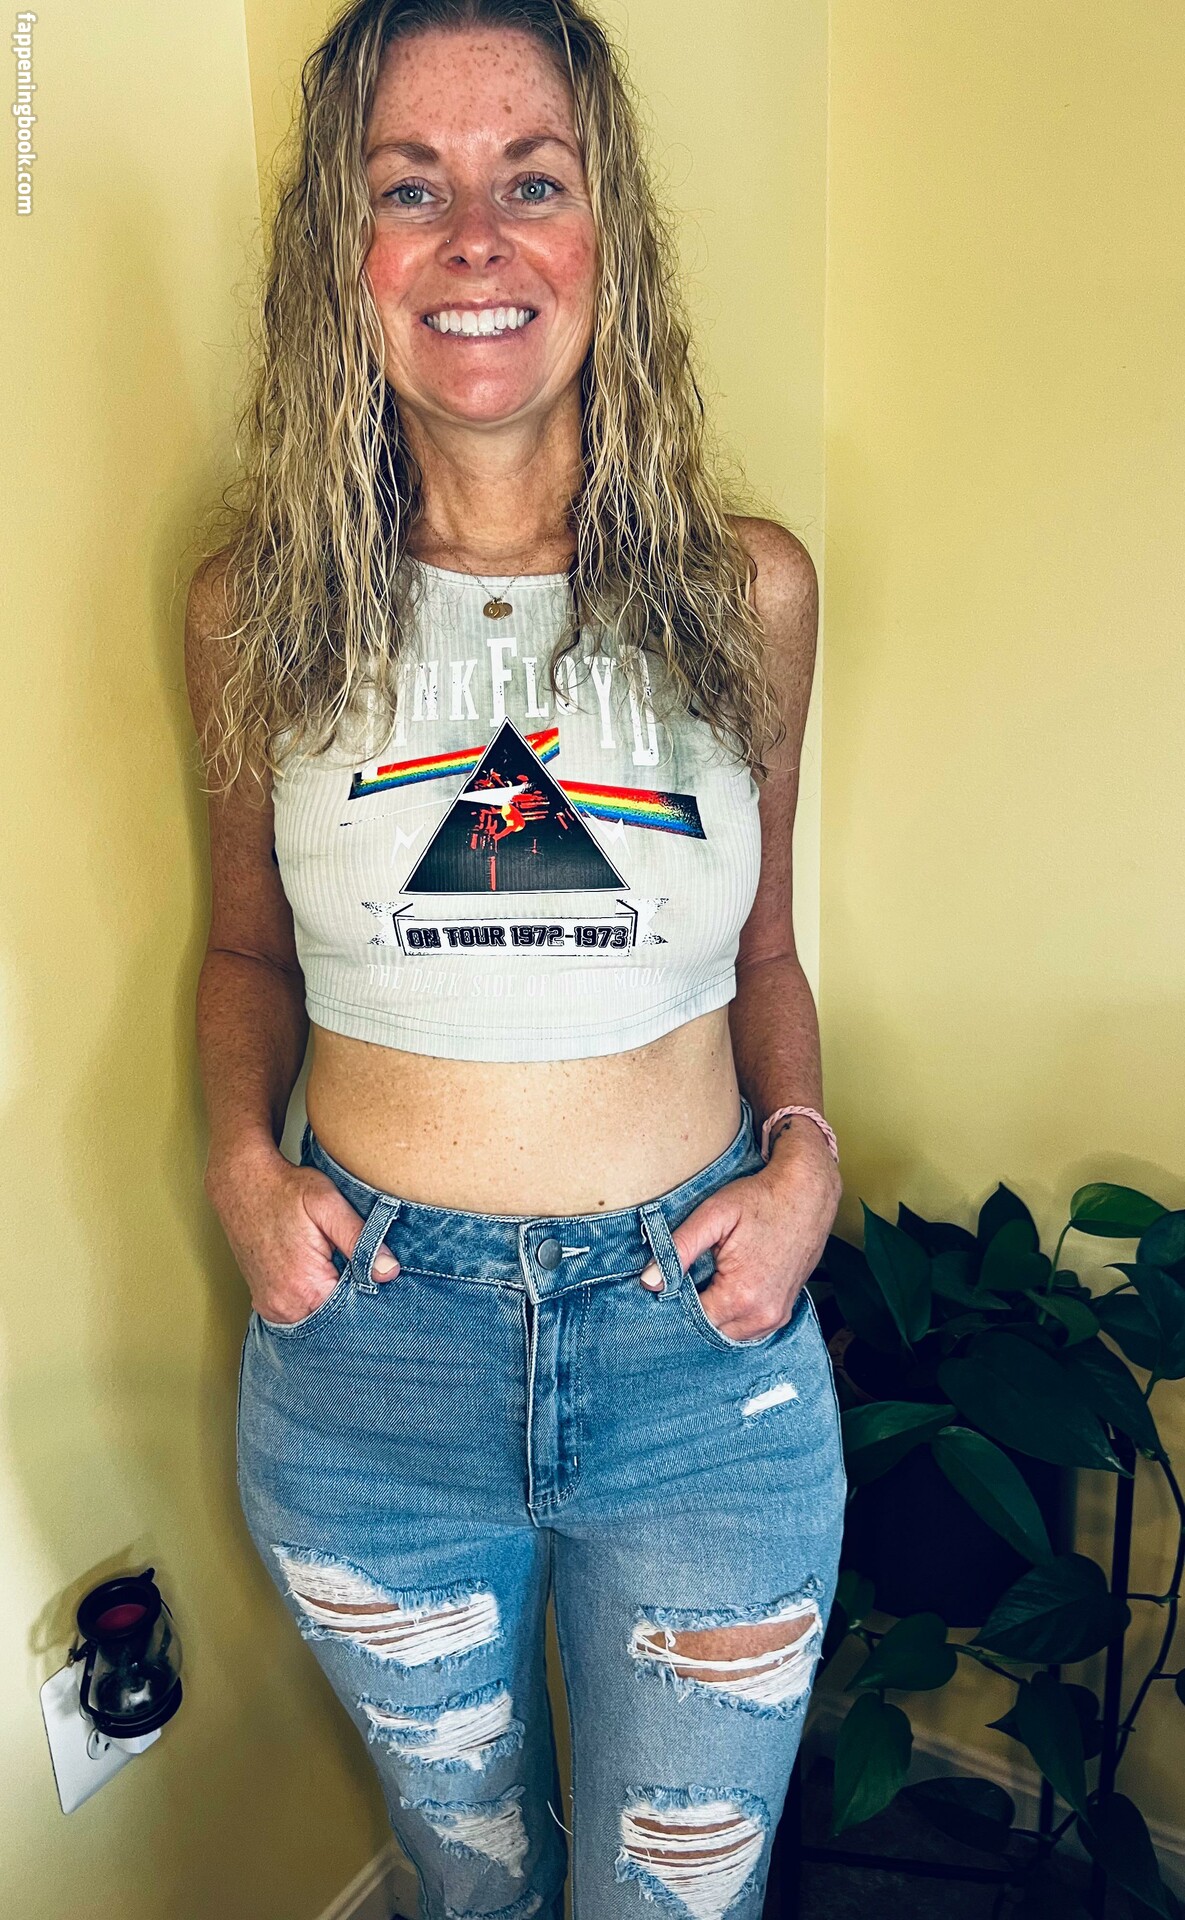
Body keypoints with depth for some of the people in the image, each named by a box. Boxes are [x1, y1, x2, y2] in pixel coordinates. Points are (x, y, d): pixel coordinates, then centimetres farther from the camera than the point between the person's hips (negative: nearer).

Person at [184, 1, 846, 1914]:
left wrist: (806, 1147, -8)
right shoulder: (258, 603, -3)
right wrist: (241, 1158, -8)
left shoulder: (747, 588, -3)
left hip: (704, 1341, 0)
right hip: (367, 1344, 1)